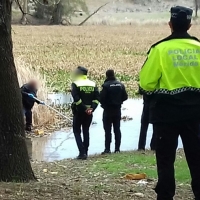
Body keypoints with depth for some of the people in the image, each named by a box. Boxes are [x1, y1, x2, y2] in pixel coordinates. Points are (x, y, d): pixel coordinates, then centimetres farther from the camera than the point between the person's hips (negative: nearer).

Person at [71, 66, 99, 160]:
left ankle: (82, 152, -9)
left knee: (77, 131, 5)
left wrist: (84, 108, -16)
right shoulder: (93, 84, 7)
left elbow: (76, 98, -19)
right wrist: (92, 108, -9)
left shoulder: (75, 84, -8)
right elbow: (97, 98, -3)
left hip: (78, 111, -4)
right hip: (89, 112, 5)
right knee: (86, 131, 15)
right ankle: (85, 152, 15)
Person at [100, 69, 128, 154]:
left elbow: (101, 97, -19)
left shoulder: (106, 85, -16)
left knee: (107, 130, -1)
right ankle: (117, 148, 10)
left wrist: (103, 104, 0)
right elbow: (125, 97, 3)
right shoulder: (120, 85, 0)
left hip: (108, 110, -5)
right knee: (117, 129, 10)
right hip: (117, 110, 5)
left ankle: (107, 149, -4)